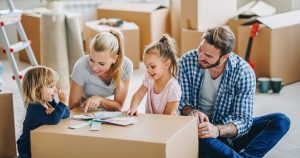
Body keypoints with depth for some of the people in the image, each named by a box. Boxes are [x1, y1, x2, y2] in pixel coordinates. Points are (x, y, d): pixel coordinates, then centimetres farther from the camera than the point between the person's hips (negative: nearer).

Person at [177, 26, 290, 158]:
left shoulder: (244, 72, -16)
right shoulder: (187, 62, -11)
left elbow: (243, 120, -17)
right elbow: (182, 102, -4)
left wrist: (217, 130, -36)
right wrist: (193, 112, -28)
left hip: (229, 130, 1)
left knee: (281, 121, -20)